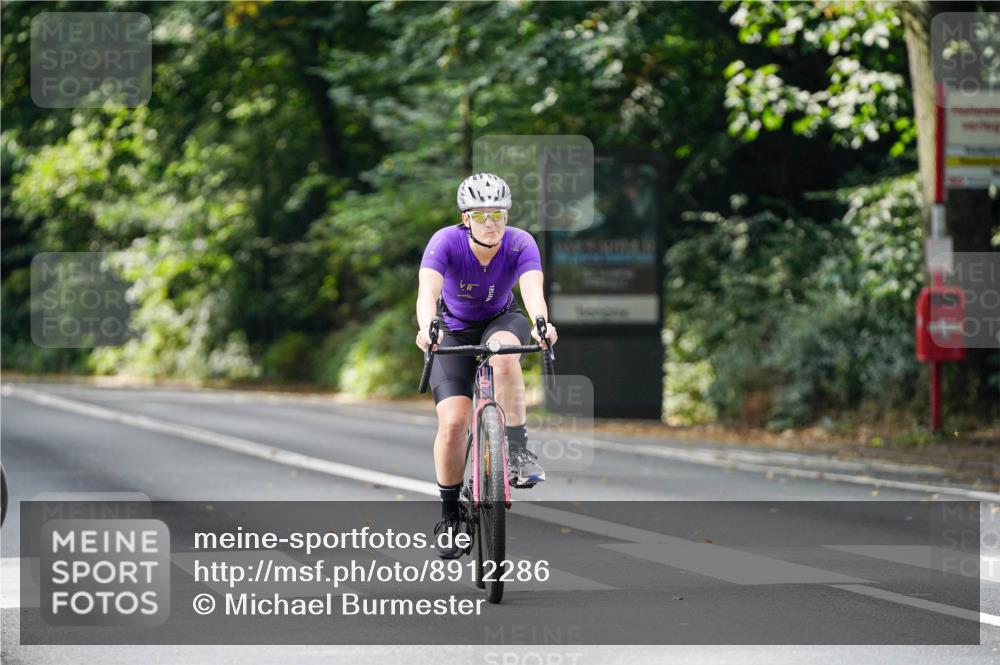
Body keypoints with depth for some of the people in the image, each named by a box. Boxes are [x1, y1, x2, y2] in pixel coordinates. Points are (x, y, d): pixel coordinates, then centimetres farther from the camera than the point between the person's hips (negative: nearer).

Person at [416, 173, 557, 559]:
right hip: (454, 332, 0)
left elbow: (532, 289, -40)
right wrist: (427, 327, -63)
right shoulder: (446, 242, -27)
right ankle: (449, 514, 4)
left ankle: (518, 451, -25)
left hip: (502, 321, 1)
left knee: (504, 358, -37)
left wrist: (541, 324, -62)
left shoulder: (520, 244, -24)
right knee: (452, 422, -14)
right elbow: (428, 291, -42)